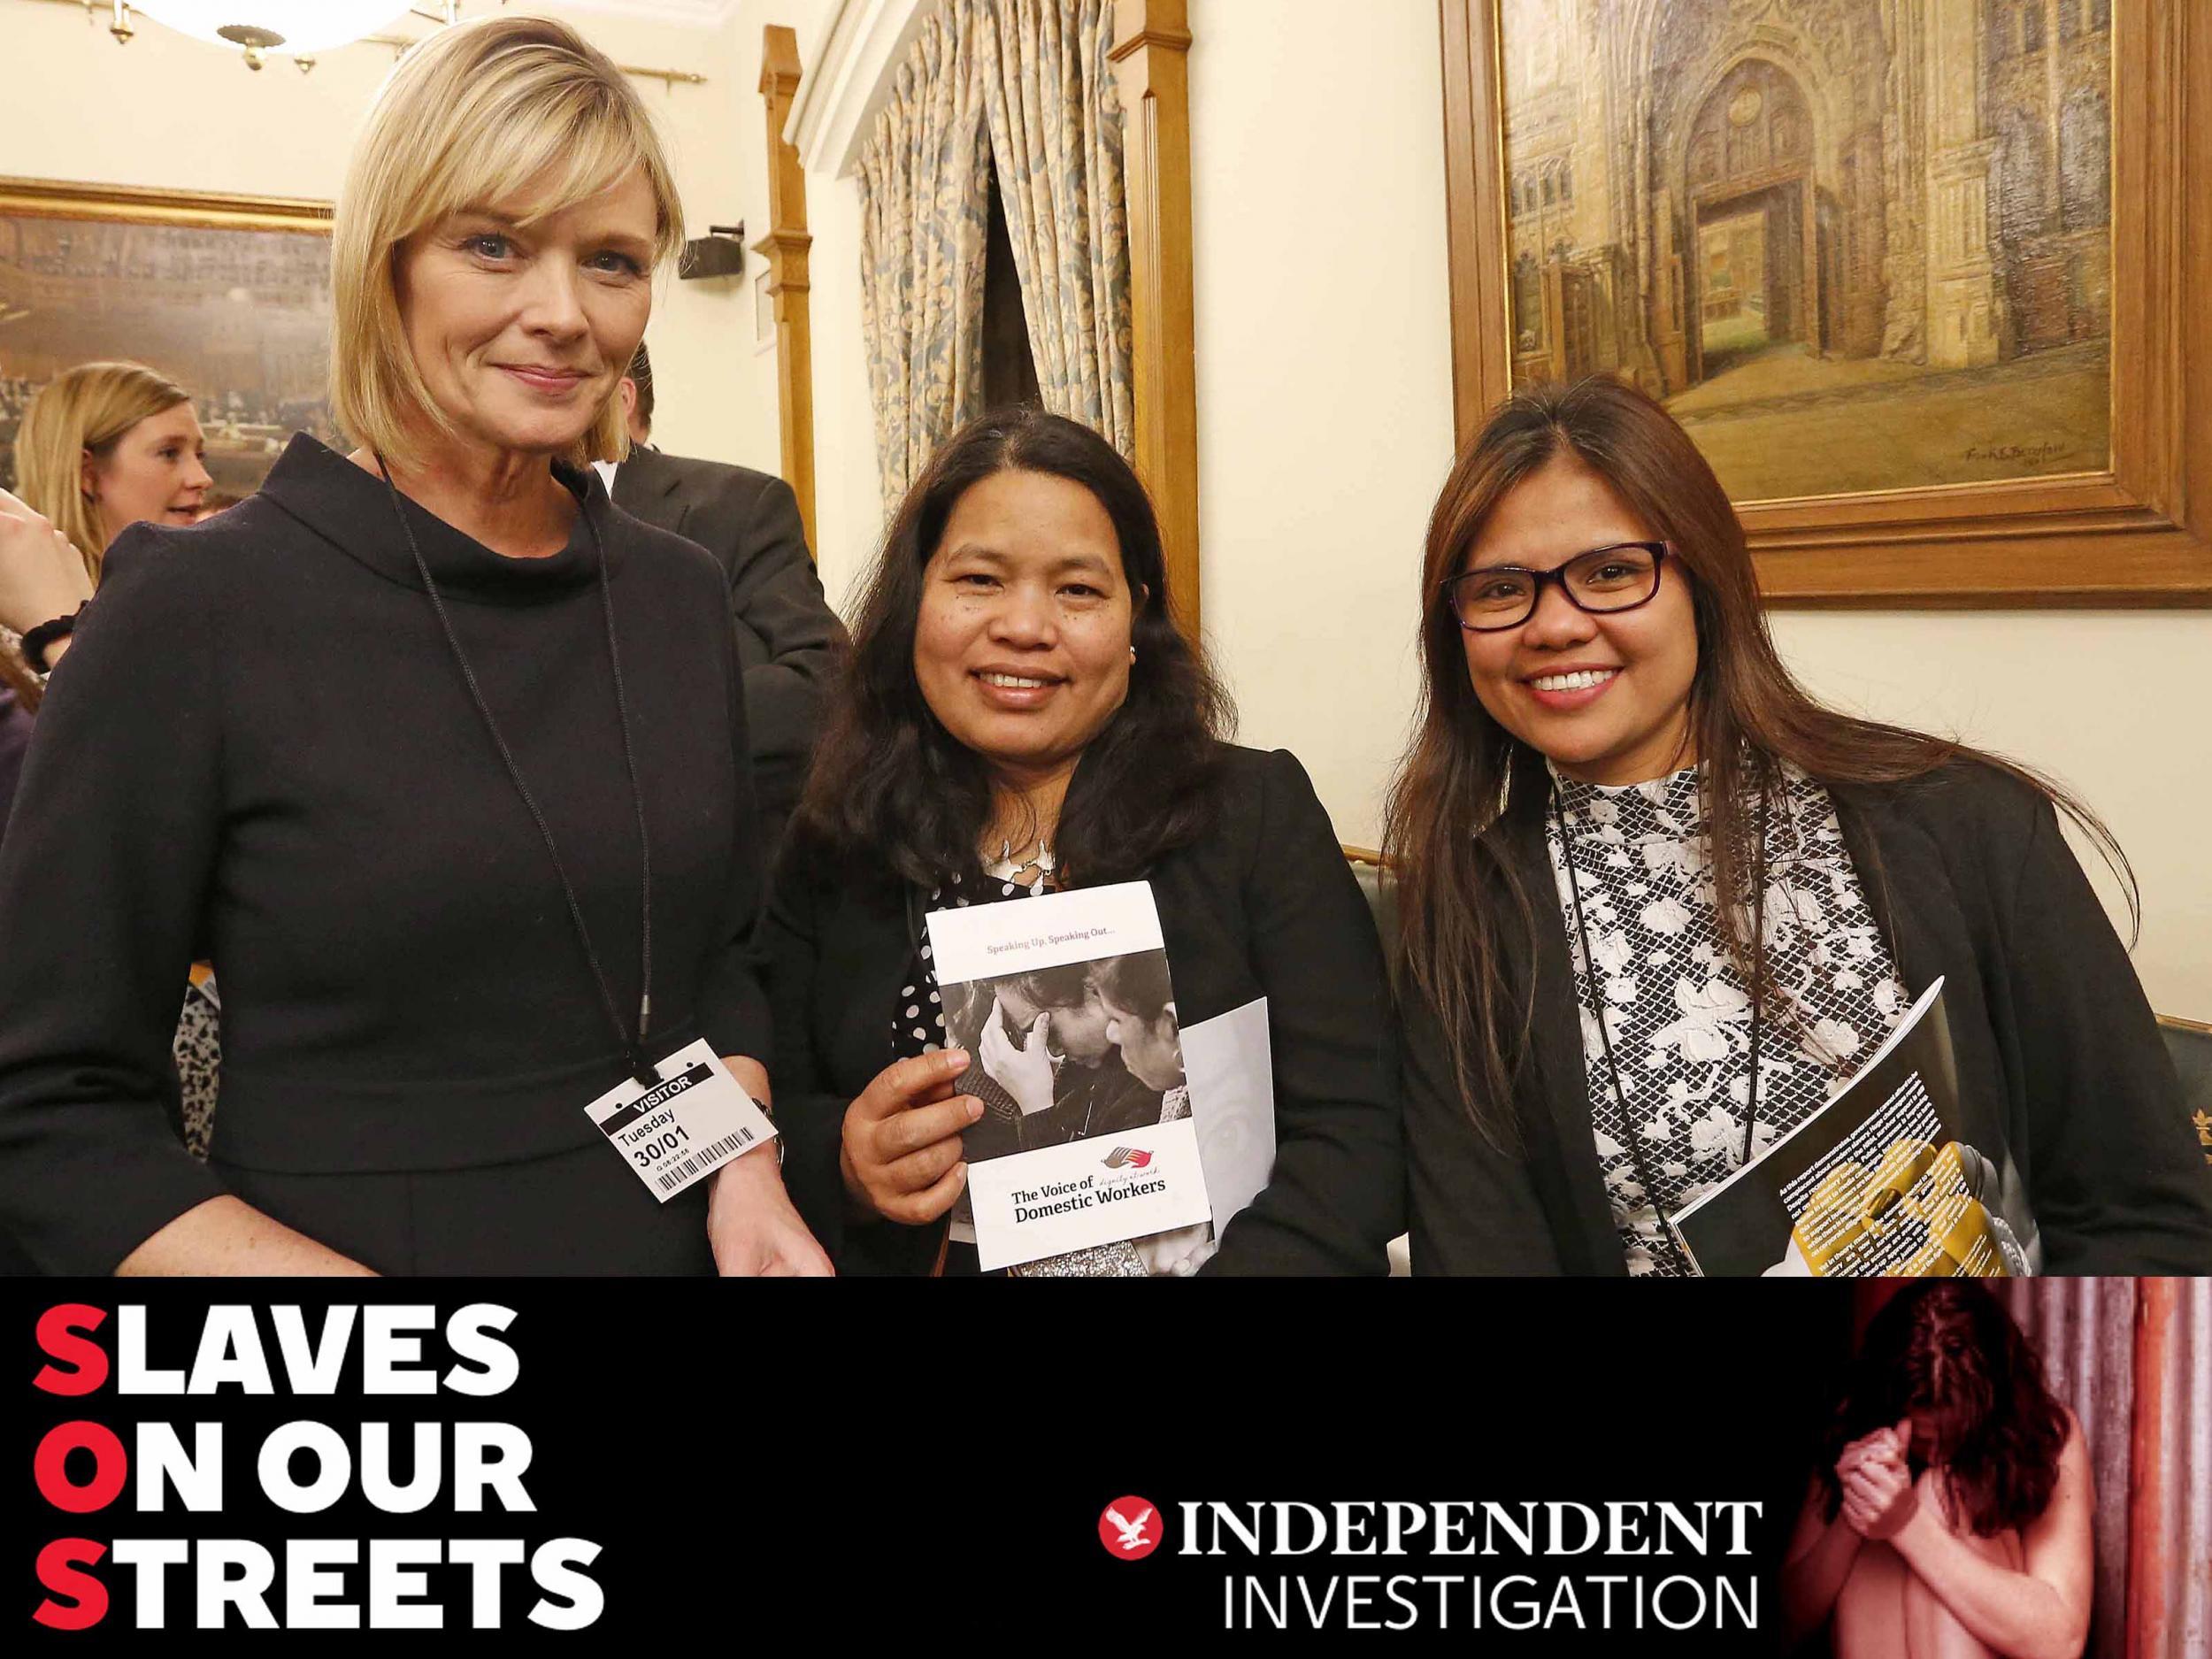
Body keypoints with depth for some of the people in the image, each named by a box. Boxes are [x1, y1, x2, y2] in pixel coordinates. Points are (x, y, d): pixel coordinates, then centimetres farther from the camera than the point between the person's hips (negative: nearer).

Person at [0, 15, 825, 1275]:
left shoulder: (680, 593, -1)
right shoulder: (198, 608, -14)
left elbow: (720, 955, 7)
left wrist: (745, 1170, -10)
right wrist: (349, 1285, -23)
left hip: (688, 1242, 4)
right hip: (348, 1242, -3)